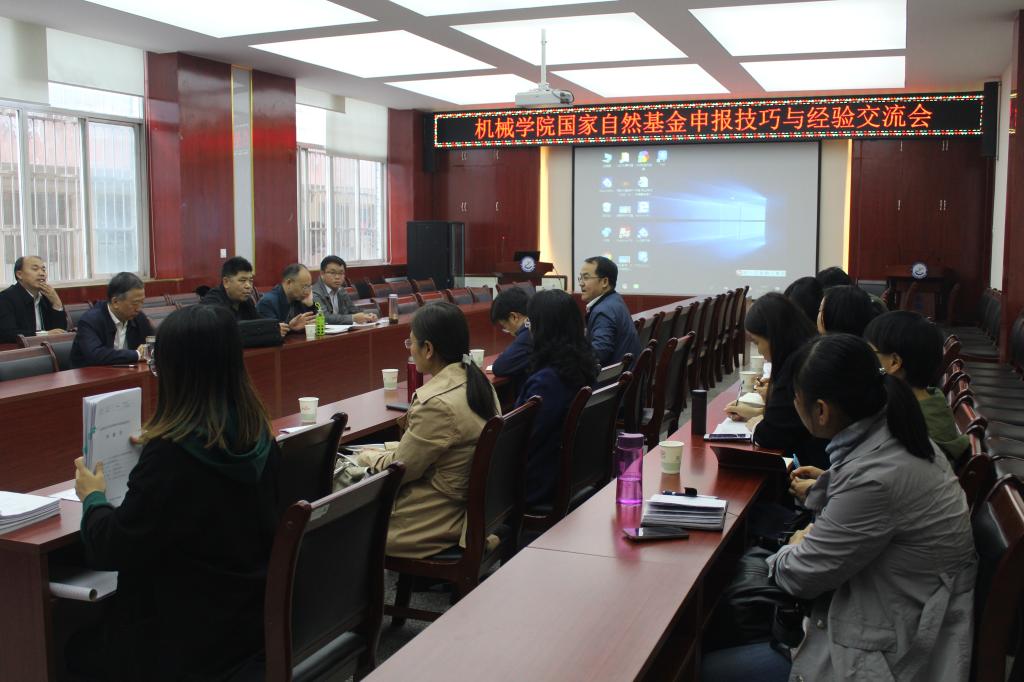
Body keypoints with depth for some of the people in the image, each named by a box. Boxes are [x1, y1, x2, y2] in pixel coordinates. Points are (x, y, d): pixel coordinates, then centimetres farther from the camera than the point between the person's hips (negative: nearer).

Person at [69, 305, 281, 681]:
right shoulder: (256, 434, -5)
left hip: (195, 636, -7)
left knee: (76, 646, 19)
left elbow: (112, 550, -17)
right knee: (96, 623, 27)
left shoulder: (170, 454, -28)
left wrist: (93, 499, 0)